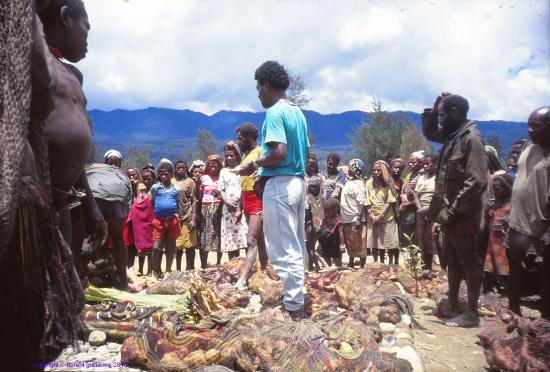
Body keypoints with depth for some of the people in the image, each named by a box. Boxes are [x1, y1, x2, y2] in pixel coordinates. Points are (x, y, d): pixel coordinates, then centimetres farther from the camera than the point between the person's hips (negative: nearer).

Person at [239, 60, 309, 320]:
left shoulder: (274, 112, -12)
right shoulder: (298, 112, 15)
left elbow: (279, 152, -23)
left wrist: (255, 164, -8)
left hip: (279, 184, -10)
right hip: (298, 182, 10)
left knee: (283, 250, -3)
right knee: (296, 247, 15)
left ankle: (293, 308, 3)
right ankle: (297, 302, 25)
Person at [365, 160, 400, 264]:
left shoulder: (388, 184, -3)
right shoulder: (369, 183, 1)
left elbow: (390, 201, -7)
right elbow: (367, 202, -1)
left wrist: (380, 215, -15)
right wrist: (372, 216, -10)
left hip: (387, 218, -1)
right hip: (373, 218, 2)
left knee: (389, 243, 4)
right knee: (374, 242, 5)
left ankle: (391, 263, 18)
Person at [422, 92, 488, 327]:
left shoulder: (471, 138, -17)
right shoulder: (453, 136, 9)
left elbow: (476, 182, -24)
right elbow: (428, 132, 28)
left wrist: (452, 210, -21)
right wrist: (433, 108, 10)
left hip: (463, 215, -9)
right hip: (450, 212, 9)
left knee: (469, 263, 3)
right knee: (453, 261, 17)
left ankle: (471, 314, 15)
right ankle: (452, 305, 30)